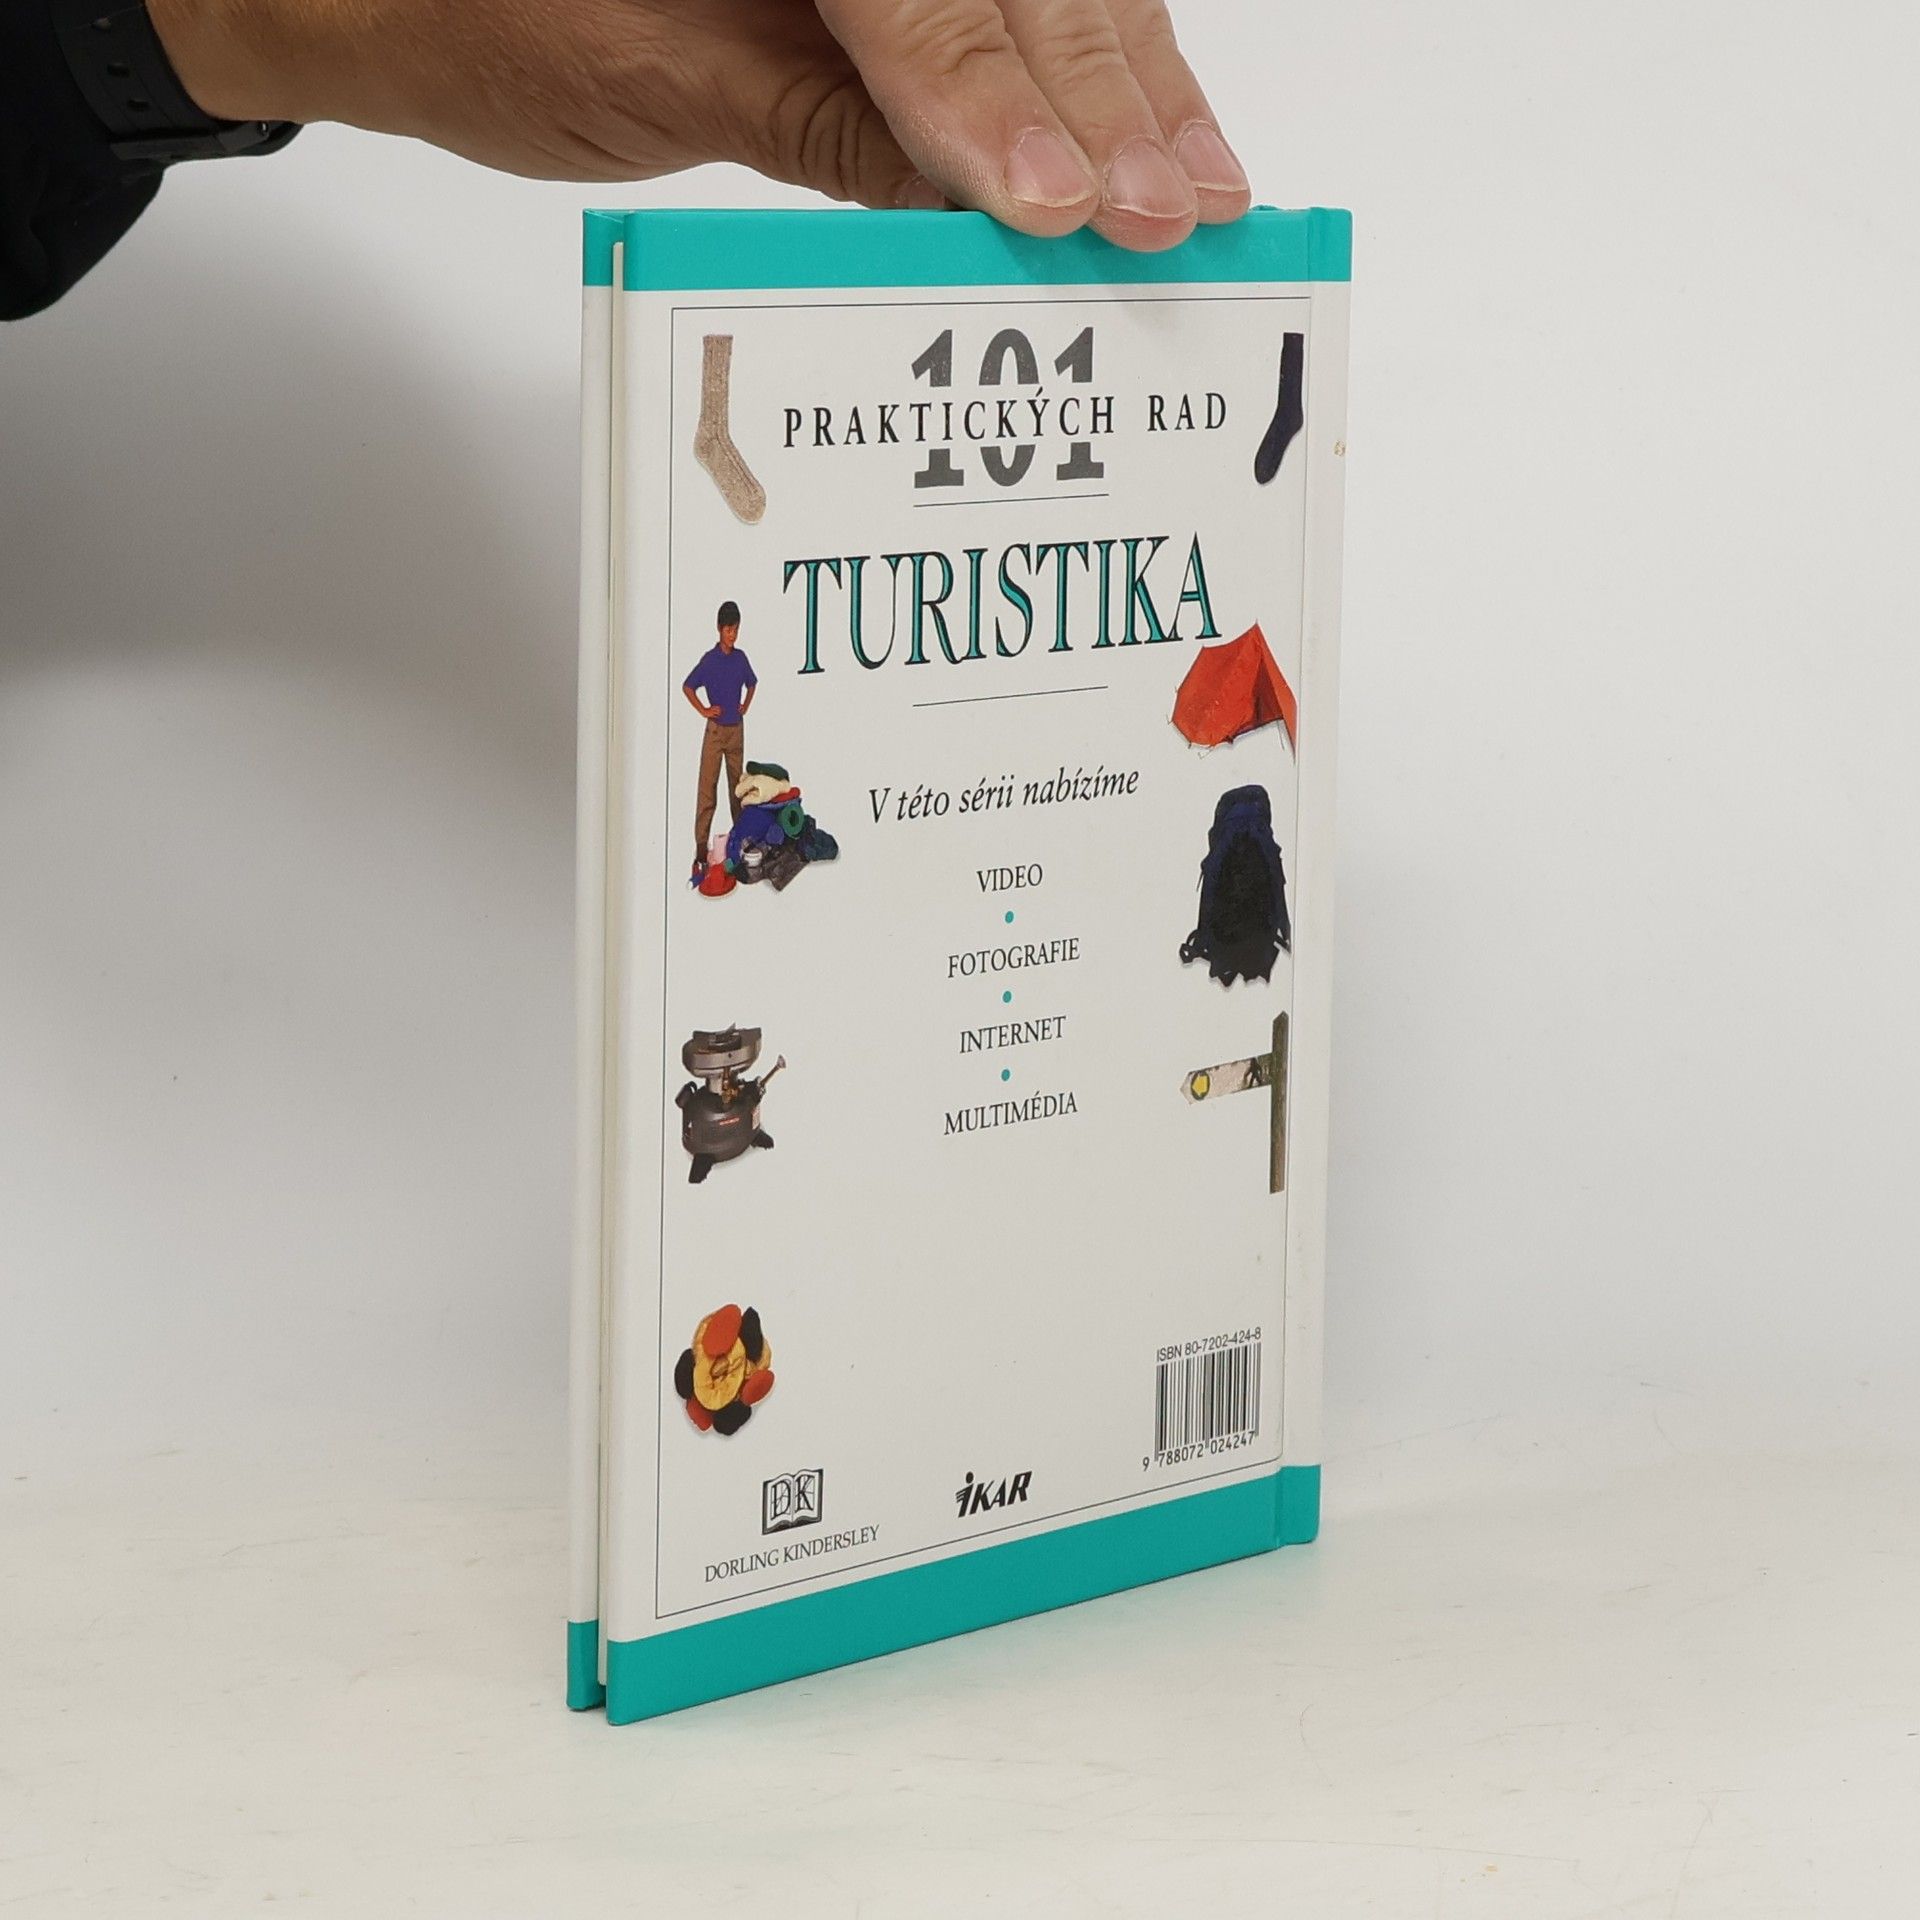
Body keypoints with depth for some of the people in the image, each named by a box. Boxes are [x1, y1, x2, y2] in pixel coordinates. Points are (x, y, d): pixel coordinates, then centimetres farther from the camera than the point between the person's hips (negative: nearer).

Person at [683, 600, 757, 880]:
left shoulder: (740, 658, 5)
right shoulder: (710, 659, -9)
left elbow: (751, 684, 23)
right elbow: (687, 687, -3)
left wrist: (745, 706, 10)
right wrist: (703, 710, -7)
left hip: (737, 729, 5)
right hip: (716, 730, -4)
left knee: (737, 784, 13)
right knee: (707, 788, -6)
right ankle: (701, 845, -6)